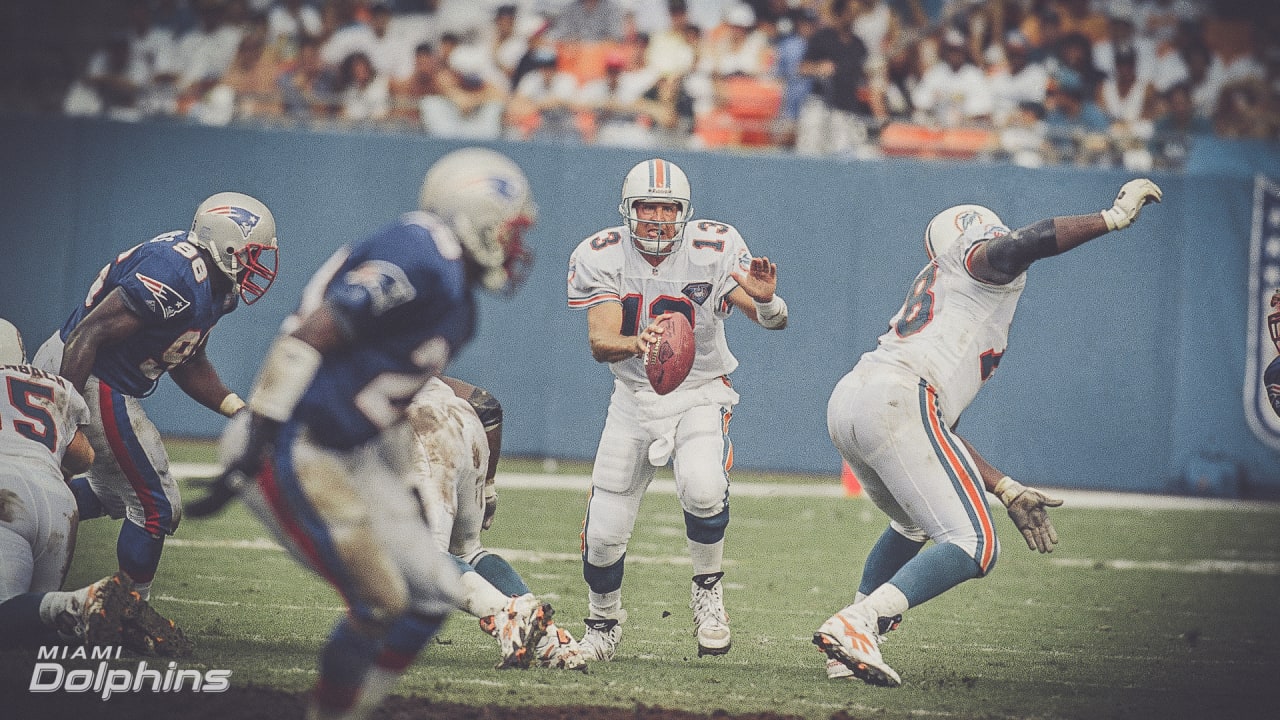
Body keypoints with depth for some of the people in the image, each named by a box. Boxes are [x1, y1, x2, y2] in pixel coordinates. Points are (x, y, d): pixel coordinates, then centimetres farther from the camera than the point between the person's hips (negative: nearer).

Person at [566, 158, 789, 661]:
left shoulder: (712, 251, -15)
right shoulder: (601, 258, -12)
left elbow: (772, 320, -20)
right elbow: (599, 342, -24)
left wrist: (766, 301, -45)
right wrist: (637, 343, -46)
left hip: (700, 396, -2)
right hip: (634, 397, 2)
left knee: (703, 487, -32)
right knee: (604, 534, -1)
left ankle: (708, 589, -5)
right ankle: (603, 625, 30)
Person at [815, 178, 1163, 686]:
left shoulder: (929, 299, 36)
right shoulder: (978, 257, 16)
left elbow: (941, 434, 32)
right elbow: (1023, 244, -11)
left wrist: (1006, 490, 28)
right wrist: (1112, 217, 0)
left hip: (845, 403, 9)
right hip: (897, 401, -9)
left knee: (914, 526, 33)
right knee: (973, 547, -10)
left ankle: (850, 651, 23)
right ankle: (854, 625, -25)